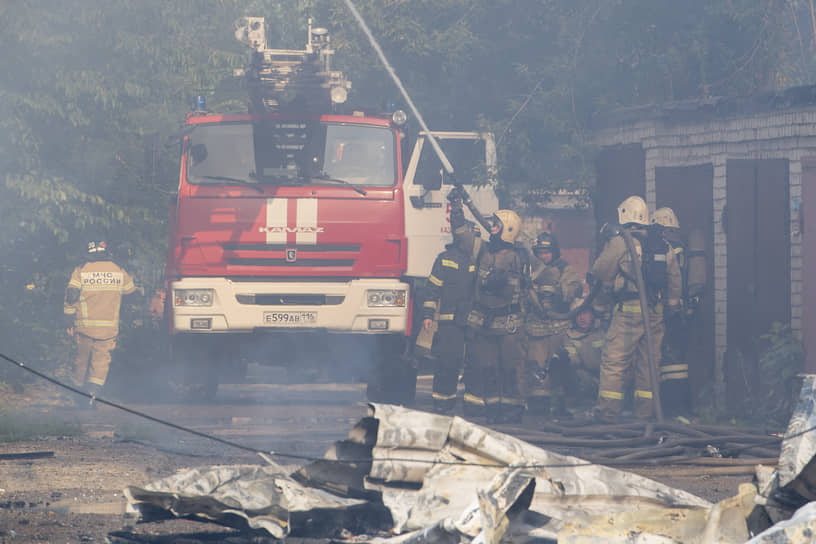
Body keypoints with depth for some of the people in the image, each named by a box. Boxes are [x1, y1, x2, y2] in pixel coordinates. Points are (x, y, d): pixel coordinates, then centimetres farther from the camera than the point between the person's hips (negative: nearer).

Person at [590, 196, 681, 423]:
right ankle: (645, 410, 12)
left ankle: (608, 410, -4)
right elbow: (674, 276, 17)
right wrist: (672, 304, 26)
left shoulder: (621, 241, -7)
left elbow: (600, 271, -2)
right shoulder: (661, 244, 11)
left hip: (629, 310, -6)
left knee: (614, 360, -1)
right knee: (648, 361, 11)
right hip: (655, 310, 6)